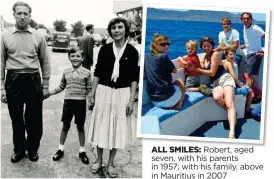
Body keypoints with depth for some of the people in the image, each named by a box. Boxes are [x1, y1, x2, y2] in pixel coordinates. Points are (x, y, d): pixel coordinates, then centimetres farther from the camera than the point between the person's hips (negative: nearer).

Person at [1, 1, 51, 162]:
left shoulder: (38, 36, 1)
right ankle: (19, 149, 31)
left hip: (33, 80, 0)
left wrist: (45, 85, 3)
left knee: (34, 119, 9)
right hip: (13, 81, 0)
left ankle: (32, 149, 31)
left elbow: (45, 62, 5)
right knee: (16, 119, 12)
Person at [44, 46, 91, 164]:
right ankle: (60, 149, 28)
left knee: (80, 127, 11)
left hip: (81, 103, -2)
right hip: (68, 102, 2)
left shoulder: (87, 73, -5)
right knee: (65, 126, 13)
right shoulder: (66, 72, 4)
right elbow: (61, 87, 14)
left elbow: (89, 90, -3)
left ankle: (82, 151, 24)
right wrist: (49, 93, 8)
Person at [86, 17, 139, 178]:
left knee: (118, 128, 8)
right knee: (101, 127, 9)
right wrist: (92, 94, 3)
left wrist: (131, 100, -6)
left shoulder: (132, 51, -3)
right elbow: (97, 73, 4)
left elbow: (134, 78, -2)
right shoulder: (105, 49, 0)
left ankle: (110, 162, 25)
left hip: (122, 94, -1)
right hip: (103, 92, 1)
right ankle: (99, 160, 27)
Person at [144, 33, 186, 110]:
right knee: (180, 82, 25)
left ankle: (172, 106, 18)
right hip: (167, 98, -6)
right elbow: (175, 70, 0)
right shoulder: (163, 57, -13)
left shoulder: (146, 57, 4)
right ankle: (177, 107, 23)